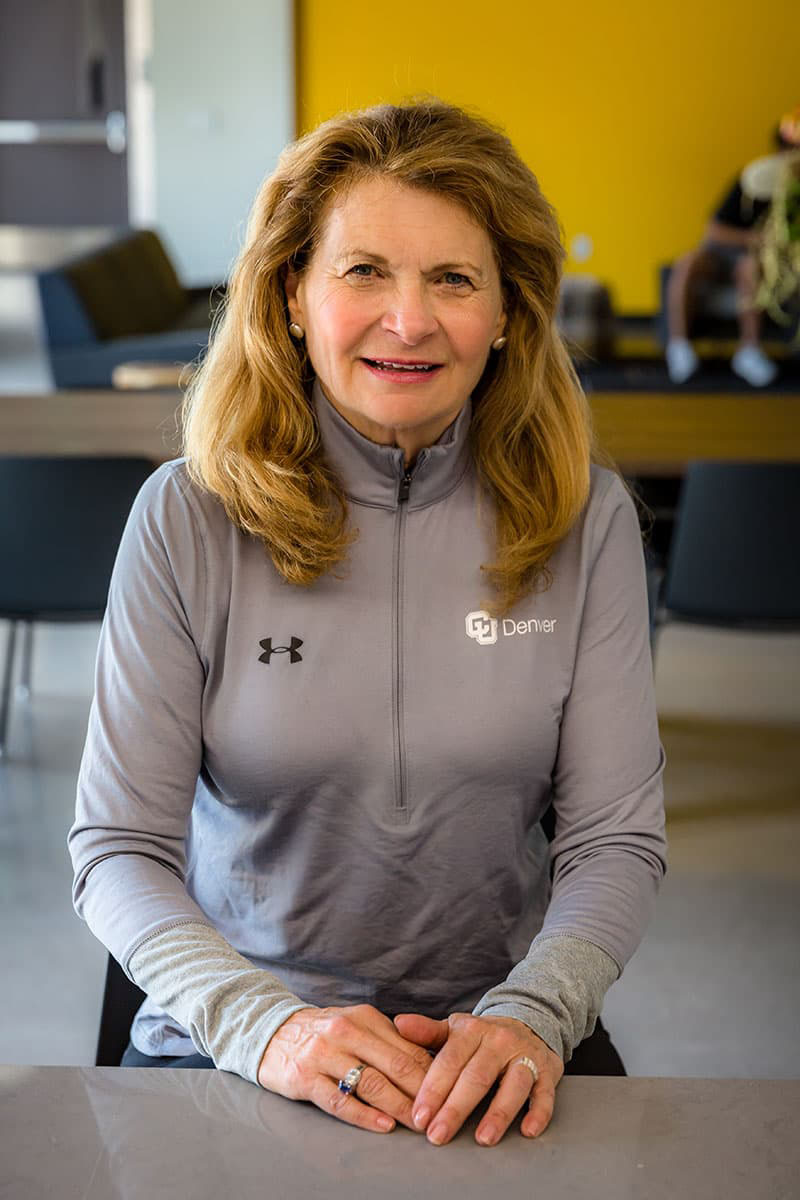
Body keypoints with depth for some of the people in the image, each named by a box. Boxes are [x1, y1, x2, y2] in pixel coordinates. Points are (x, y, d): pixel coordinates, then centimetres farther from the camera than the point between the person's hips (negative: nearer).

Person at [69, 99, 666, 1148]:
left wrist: (530, 1014, -20)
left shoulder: (584, 516, -3)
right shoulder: (189, 517, -6)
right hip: (229, 1043, -1)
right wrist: (263, 1023, -21)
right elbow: (118, 849, -6)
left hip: (500, 1036, 1)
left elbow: (618, 840, -2)